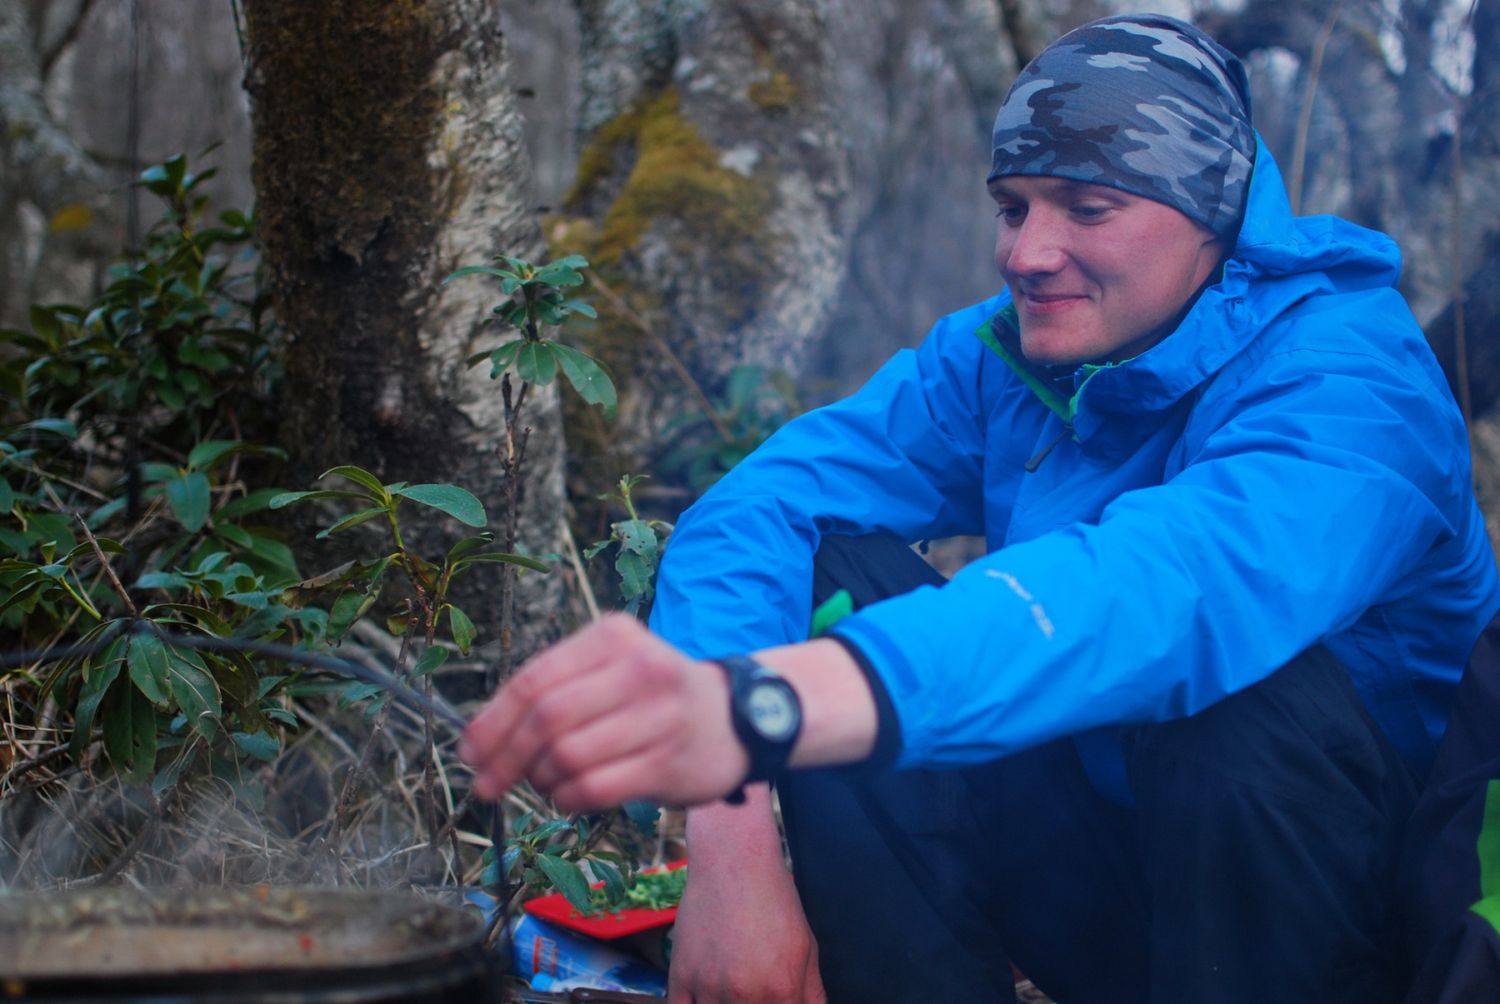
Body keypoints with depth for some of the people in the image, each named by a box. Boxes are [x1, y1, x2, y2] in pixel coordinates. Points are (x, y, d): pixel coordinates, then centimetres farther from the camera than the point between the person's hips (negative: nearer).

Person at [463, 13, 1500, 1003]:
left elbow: (1166, 587, -44)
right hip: (1106, 883, 5)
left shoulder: (1347, 372, -23)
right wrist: (731, 851, -34)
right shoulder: (996, 358, -4)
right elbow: (754, 505, -16)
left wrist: (753, 707, -60)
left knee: (1238, 673, -35)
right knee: (833, 577, -13)